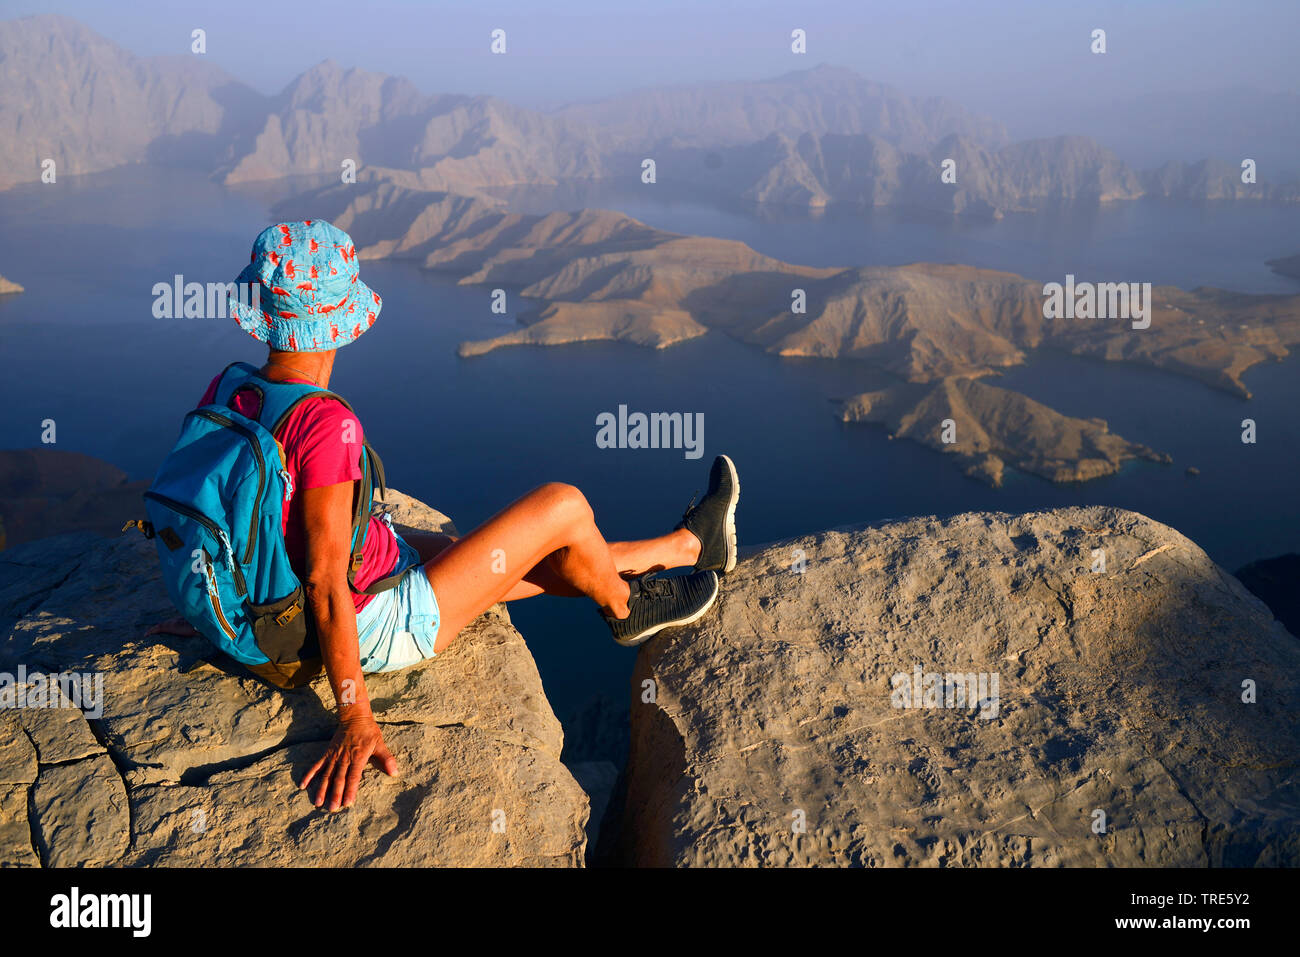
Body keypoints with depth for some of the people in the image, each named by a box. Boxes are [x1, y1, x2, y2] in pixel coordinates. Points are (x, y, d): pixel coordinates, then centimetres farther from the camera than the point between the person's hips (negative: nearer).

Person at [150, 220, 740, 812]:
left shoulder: (225, 391, -8)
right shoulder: (325, 423, -34)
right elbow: (325, 584, -32)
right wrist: (355, 720, -24)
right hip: (384, 626, -9)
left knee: (541, 559, 19)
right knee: (563, 506, -2)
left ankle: (691, 545, 37)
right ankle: (625, 608, 28)